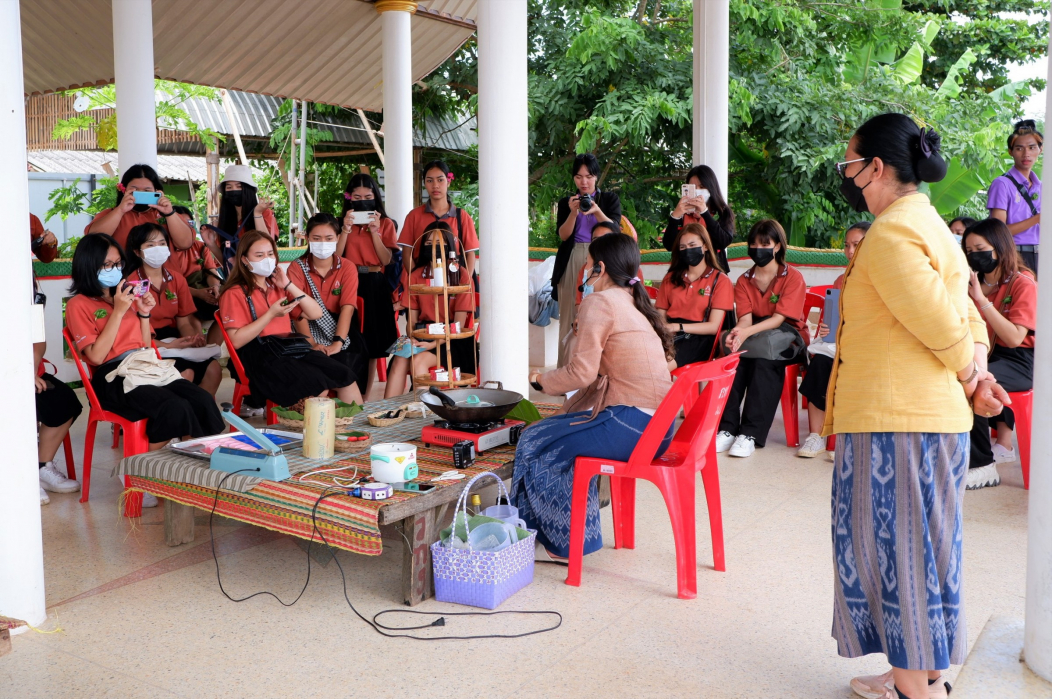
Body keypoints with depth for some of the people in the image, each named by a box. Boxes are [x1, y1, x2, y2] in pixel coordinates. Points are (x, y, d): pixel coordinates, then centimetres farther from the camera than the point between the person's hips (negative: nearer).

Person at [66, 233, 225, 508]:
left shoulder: (125, 296, 21)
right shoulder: (78, 305, 2)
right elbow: (96, 356, -10)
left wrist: (144, 313, 8)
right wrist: (117, 312, -12)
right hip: (112, 377, -6)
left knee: (203, 400, -24)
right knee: (175, 408, -32)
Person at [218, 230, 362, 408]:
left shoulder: (278, 286, 20)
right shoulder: (234, 293, 0)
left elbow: (316, 313, 13)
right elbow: (236, 341, -12)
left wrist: (289, 286, 4)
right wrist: (271, 314, -16)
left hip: (290, 347, 7)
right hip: (261, 356, -7)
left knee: (345, 376, -11)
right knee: (318, 387, -28)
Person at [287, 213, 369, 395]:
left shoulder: (347, 269, 2)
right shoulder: (296, 268, 0)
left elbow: (347, 307, -13)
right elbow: (298, 311, -11)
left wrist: (338, 342, -28)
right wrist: (312, 344, -26)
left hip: (339, 328, 1)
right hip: (308, 329, -1)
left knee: (347, 360, -29)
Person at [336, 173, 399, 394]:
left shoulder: (385, 223, 7)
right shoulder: (344, 221, 10)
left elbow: (386, 260, -4)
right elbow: (336, 257, -3)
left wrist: (375, 231, -10)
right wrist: (346, 229, -11)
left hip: (375, 286, 0)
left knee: (372, 345, 3)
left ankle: (365, 396, 12)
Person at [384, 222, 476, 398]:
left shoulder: (460, 274, -3)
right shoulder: (416, 275, 10)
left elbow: (459, 323, -8)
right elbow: (412, 319, 8)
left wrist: (434, 344, -20)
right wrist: (411, 338, -14)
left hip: (452, 339, -4)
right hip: (423, 333, 4)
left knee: (419, 360, -30)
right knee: (400, 359, -26)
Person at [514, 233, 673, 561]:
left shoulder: (599, 302, -9)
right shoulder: (636, 303, 18)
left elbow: (582, 372, -14)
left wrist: (541, 380, 3)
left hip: (630, 425, -9)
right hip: (657, 426, 9)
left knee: (535, 444, 3)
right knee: (557, 435, 23)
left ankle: (558, 541, 16)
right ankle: (572, 536, 28)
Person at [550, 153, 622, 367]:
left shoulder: (610, 199, 11)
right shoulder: (565, 202, 14)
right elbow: (563, 235, 3)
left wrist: (596, 211, -18)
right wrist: (573, 212, -13)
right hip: (572, 264, 1)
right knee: (571, 318, -4)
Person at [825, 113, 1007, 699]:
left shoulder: (891, 234, -16)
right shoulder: (928, 224, 18)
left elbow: (944, 327, -19)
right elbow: (966, 320, 15)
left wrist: (971, 380, -2)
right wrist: (977, 372, 0)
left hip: (893, 420, -10)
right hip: (930, 417, 10)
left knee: (893, 548, 1)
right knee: (916, 548, 17)